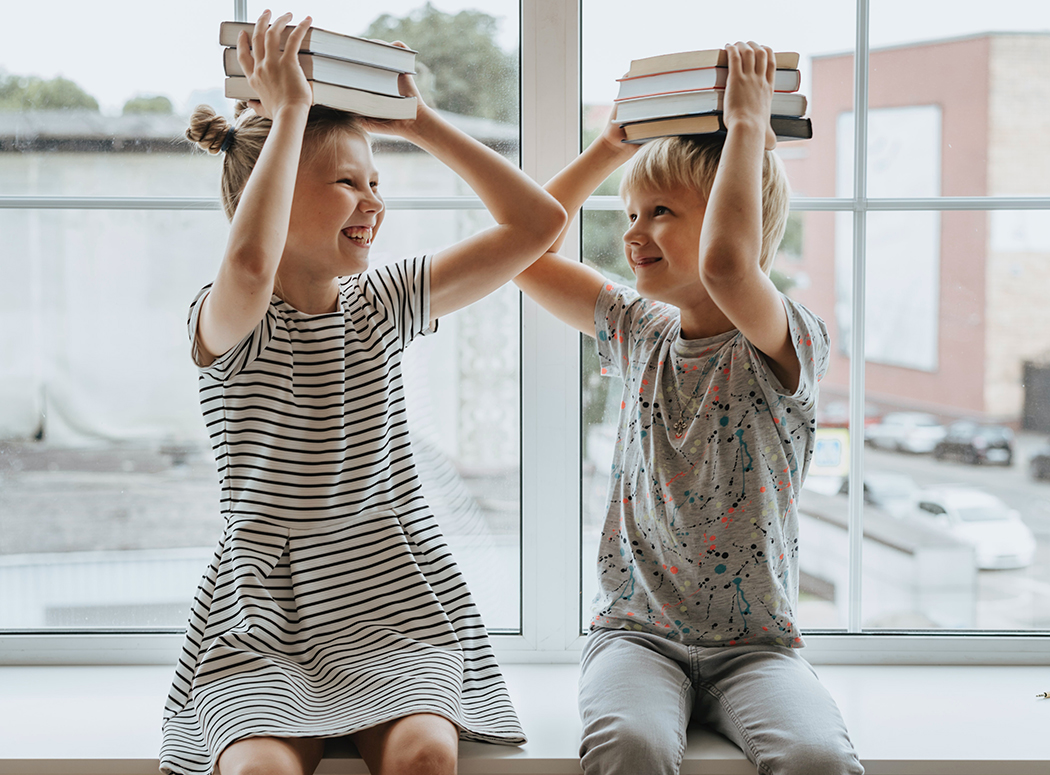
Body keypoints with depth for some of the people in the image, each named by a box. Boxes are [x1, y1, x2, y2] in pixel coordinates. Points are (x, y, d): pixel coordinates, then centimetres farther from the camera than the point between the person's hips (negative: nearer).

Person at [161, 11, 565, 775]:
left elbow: (538, 221, 5)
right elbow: (250, 264, -34)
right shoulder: (226, 320, -7)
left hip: (394, 603, 4)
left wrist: (419, 120, 2)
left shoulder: (382, 303, 8)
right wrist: (289, 108, -24)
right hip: (264, 617, -3)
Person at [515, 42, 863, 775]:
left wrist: (748, 123, -19)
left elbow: (724, 264, -32)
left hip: (755, 643, -2)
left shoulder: (788, 344, -9)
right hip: (636, 630, 3)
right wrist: (611, 147, 11)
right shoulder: (642, 335, 10)